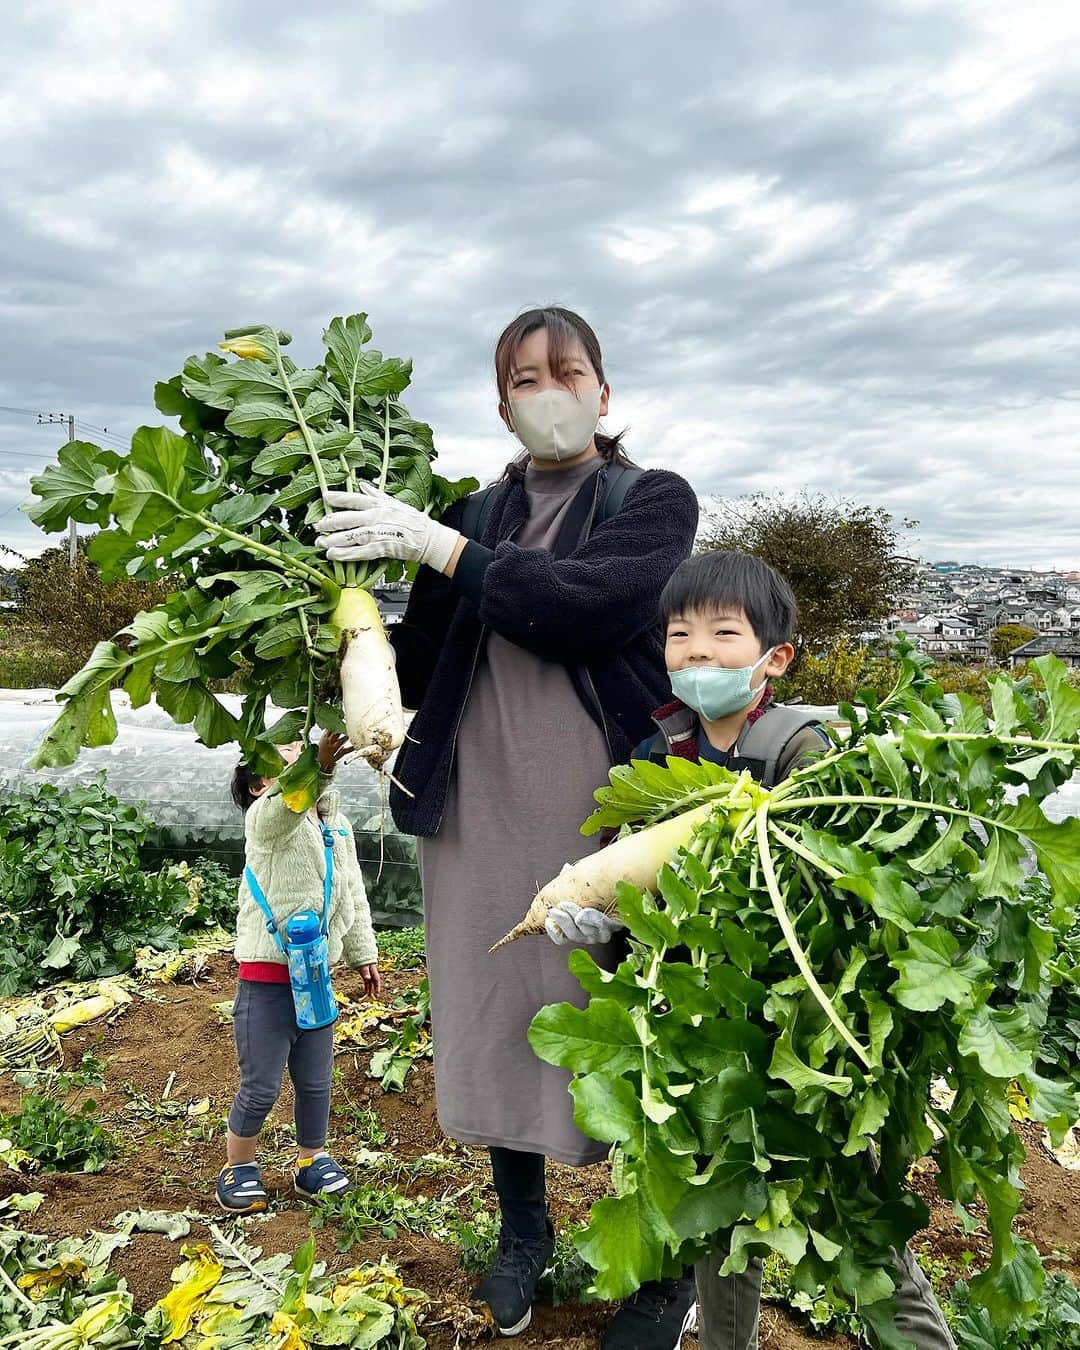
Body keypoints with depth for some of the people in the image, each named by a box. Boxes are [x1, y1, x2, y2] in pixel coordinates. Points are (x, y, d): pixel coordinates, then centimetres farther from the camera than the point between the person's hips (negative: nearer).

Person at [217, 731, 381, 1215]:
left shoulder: (337, 824, 12)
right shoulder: (265, 816, -11)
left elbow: (353, 895, 18)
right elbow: (288, 802, -38)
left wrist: (364, 953, 18)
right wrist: (319, 767, -55)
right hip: (267, 977, -6)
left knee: (316, 1082, 15)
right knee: (261, 1087, 4)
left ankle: (312, 1162, 35)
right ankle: (238, 1168, 27)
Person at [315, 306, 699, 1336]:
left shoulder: (654, 499, 3)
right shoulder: (475, 516, 13)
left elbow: (588, 603, -16)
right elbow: (420, 663, 12)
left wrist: (441, 550, -14)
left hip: (605, 805, -3)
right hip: (480, 805, 4)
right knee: (495, 1015, 11)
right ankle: (523, 1225, 36)